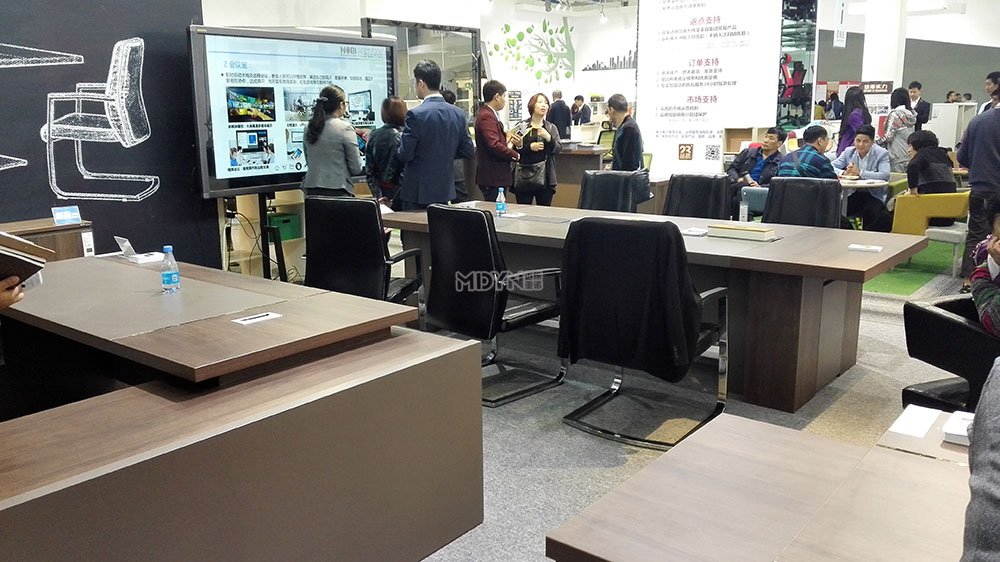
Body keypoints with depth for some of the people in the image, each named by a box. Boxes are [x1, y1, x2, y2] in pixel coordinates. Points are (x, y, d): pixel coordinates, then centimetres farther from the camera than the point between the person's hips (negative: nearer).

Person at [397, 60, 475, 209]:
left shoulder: (415, 115, -16)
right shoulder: (458, 114, 2)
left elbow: (405, 155, -15)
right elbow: (469, 152, 6)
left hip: (418, 192, -6)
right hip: (445, 191, 6)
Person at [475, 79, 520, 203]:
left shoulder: (489, 114, 17)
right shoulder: (487, 116, -15)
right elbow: (494, 145, -24)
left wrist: (506, 135, 9)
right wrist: (515, 155, -14)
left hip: (496, 177, 11)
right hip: (493, 178, -11)